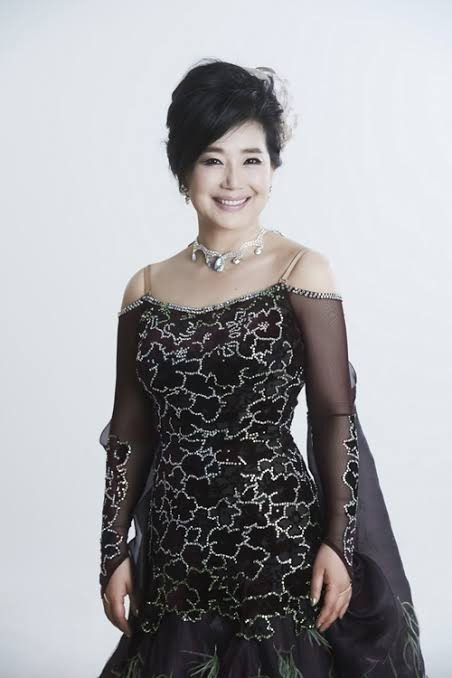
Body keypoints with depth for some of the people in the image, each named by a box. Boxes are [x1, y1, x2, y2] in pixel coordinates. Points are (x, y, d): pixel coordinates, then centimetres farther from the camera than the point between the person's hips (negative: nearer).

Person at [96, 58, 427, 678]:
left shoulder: (302, 272, -5)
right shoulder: (147, 288, 4)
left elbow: (335, 418, -6)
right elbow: (130, 434, 7)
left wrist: (337, 541, -9)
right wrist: (115, 551, 7)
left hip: (277, 537, -3)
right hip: (173, 551, 3)